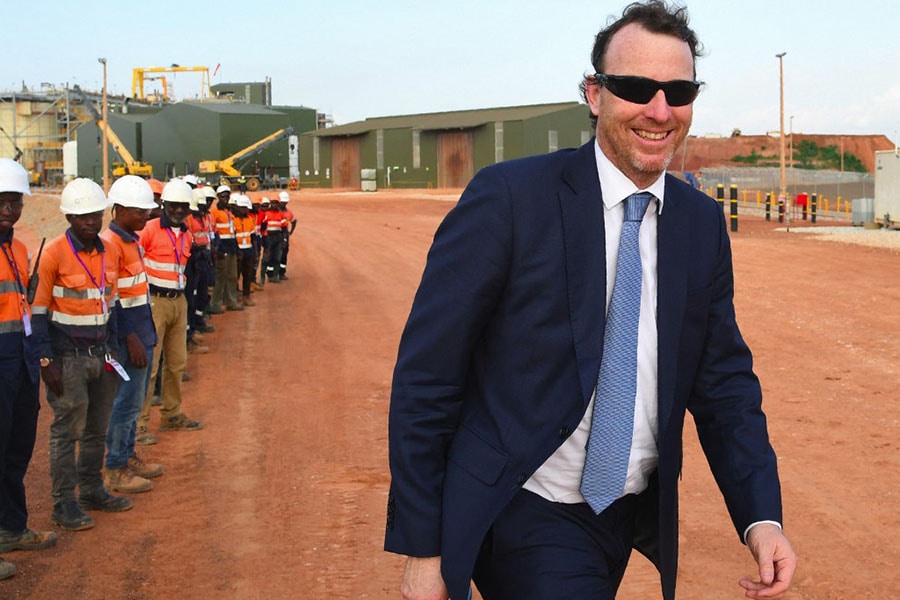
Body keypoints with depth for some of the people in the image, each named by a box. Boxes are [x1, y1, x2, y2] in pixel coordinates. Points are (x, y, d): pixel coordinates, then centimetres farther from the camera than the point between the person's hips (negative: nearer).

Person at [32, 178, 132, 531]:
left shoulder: (109, 254, 7)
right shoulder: (54, 254, -12)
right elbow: (38, 312, -11)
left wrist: (112, 349, 14)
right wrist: (46, 362, -15)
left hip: (101, 354, 6)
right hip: (68, 357, -6)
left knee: (97, 429, 14)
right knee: (68, 430, -1)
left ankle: (92, 490, 27)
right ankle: (63, 503, 7)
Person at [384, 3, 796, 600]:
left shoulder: (704, 223, 3)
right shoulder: (508, 198, -14)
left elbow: (723, 379, 8)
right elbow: (425, 378, -13)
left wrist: (762, 516, -8)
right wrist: (421, 549, -13)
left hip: (636, 515, 6)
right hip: (524, 519, -5)